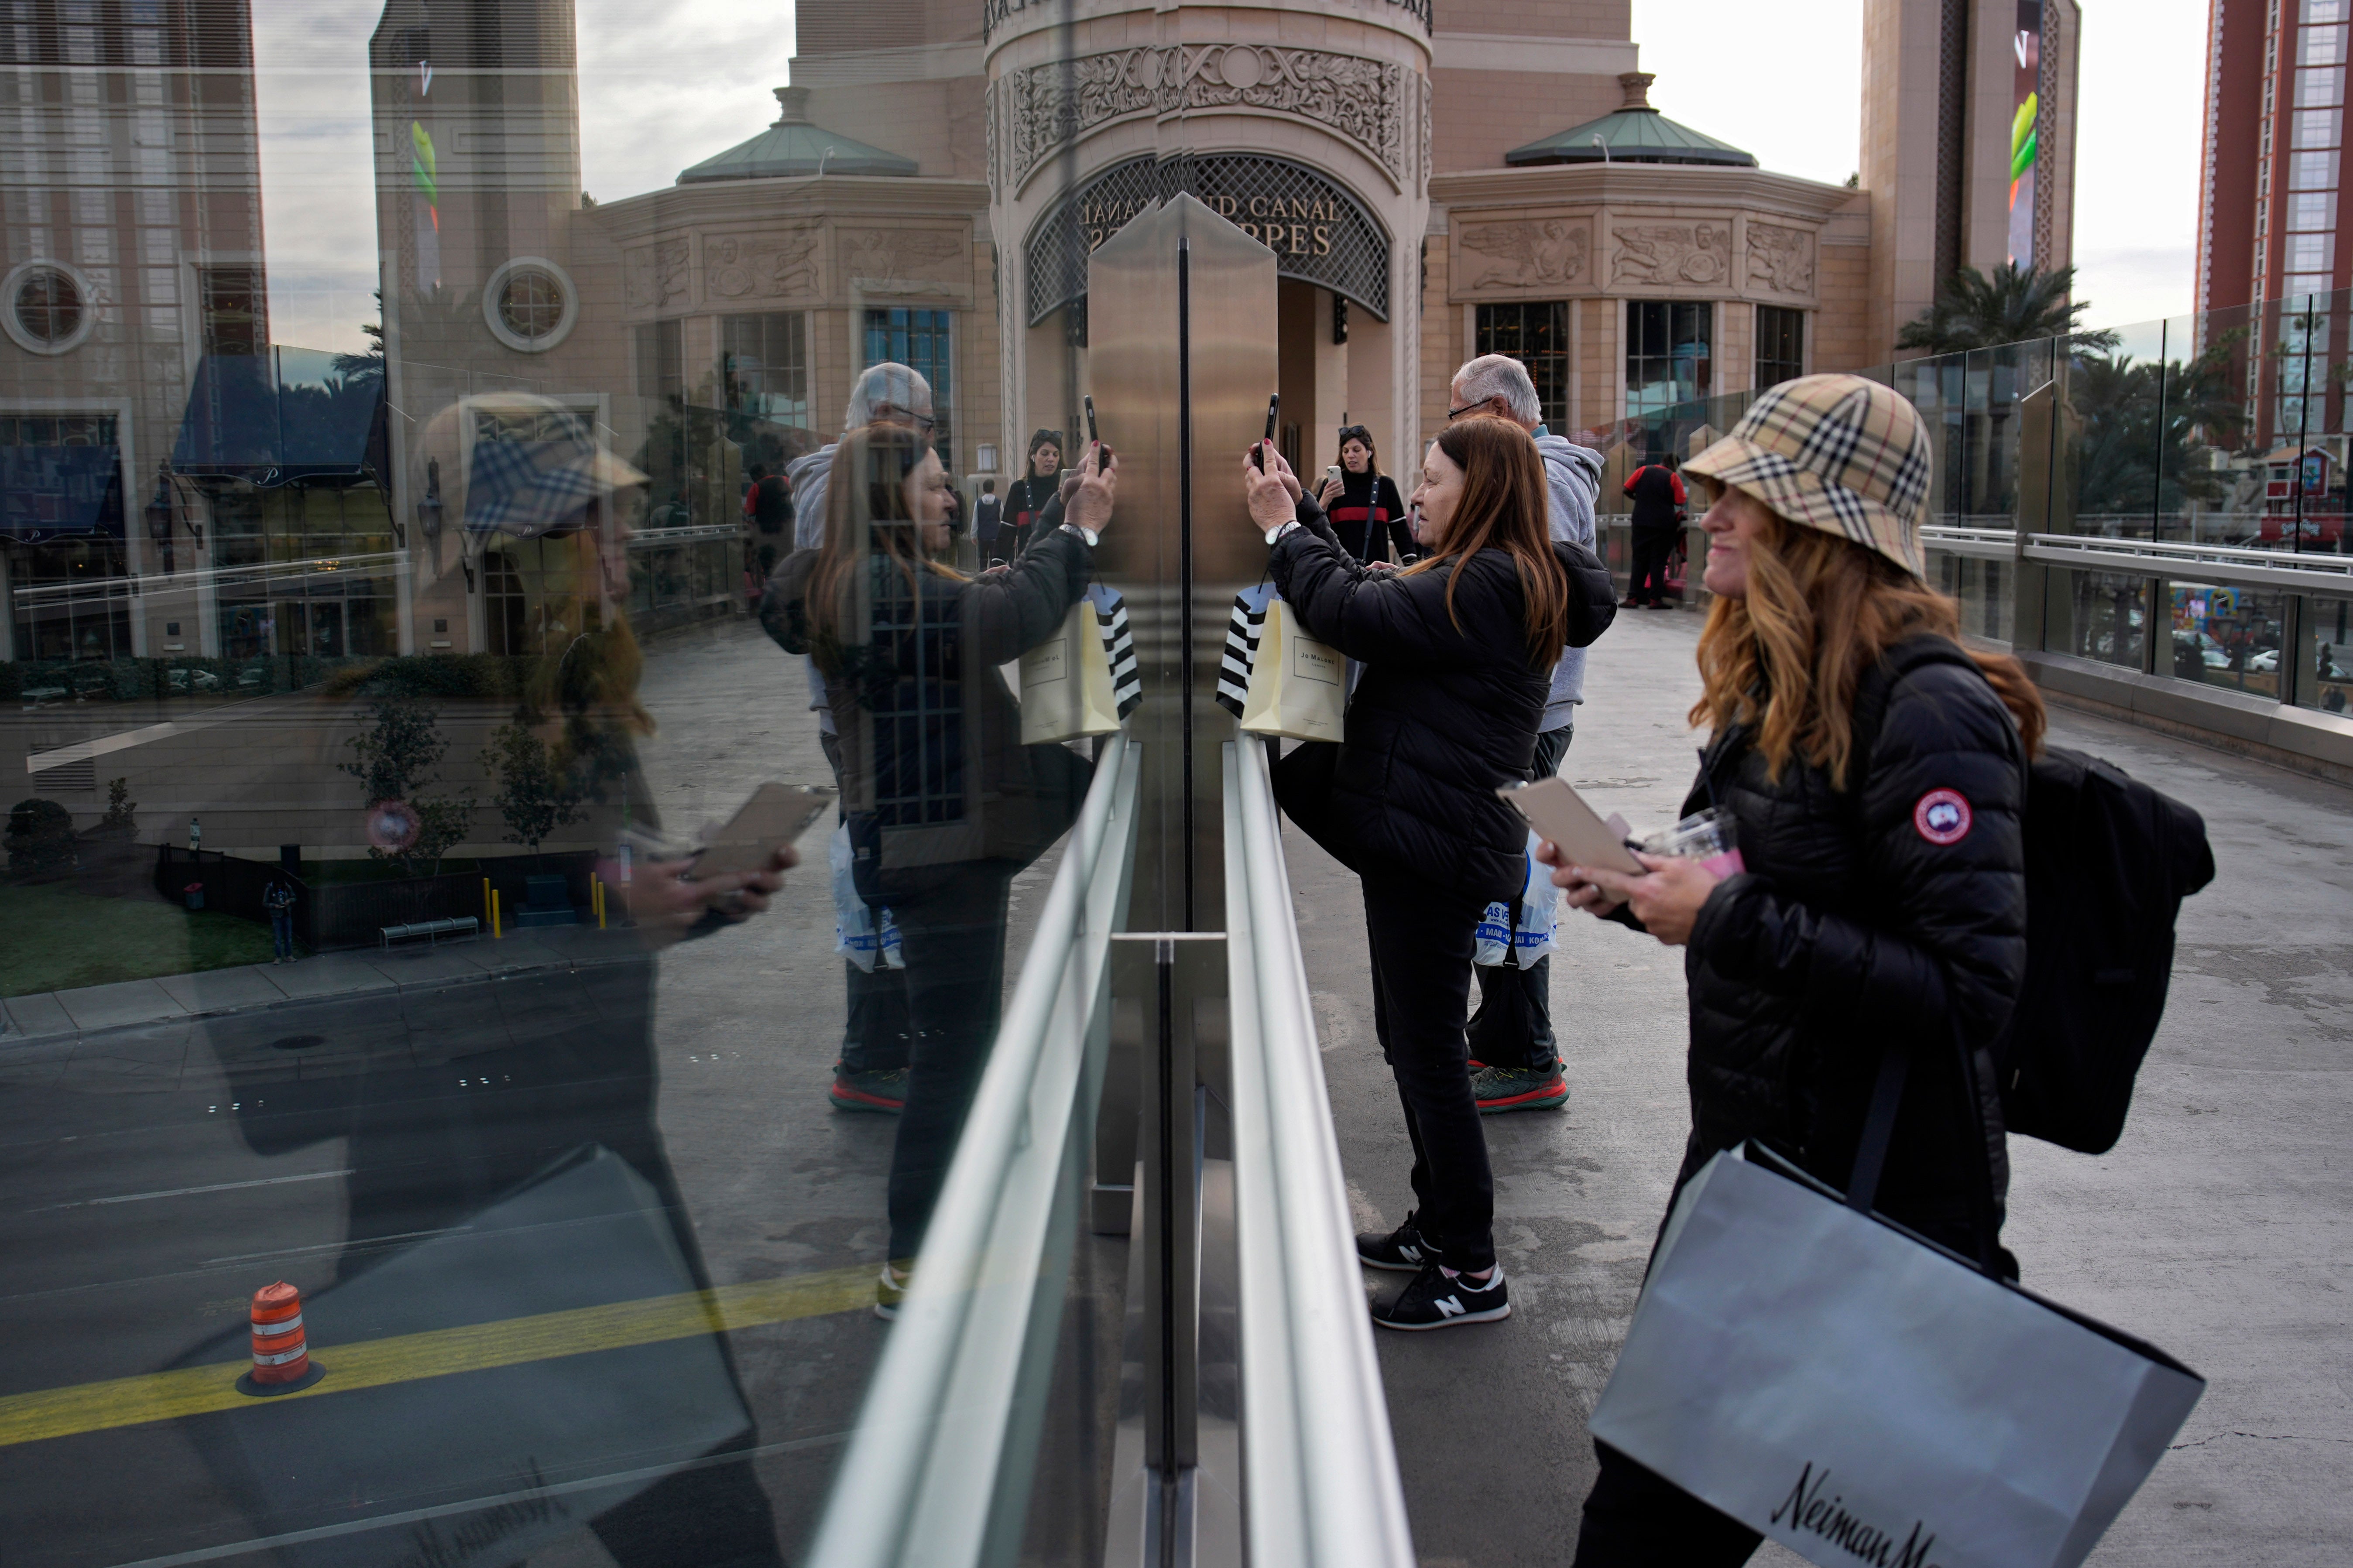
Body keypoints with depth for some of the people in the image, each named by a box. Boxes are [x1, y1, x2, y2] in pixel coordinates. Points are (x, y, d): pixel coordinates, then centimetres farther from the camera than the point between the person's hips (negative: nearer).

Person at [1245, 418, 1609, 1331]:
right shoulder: (1489, 581, 14)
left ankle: (1473, 1273, 9)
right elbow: (1369, 591, 16)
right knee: (1410, 1042, 20)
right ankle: (1438, 1229, 34)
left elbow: (1353, 615, -25)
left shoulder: (1489, 586, -19)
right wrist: (1300, 514, 9)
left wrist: (1284, 531, -11)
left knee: (1429, 1054, -2)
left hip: (1436, 846, -11)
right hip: (1419, 837, 11)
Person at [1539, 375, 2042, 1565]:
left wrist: (1729, 921, -25)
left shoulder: (1929, 712, -22)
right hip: (1749, 1149, 8)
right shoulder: (1778, 684, 7)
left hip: (1875, 1188, -8)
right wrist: (1649, 895, 3)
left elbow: (1972, 991, -27)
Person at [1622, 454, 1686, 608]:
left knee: (1639, 561, 8)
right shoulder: (1673, 477, -4)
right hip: (1663, 524, -2)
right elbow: (1680, 502, -6)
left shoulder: (1643, 470, 3)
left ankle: (1633, 598, 2)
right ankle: (1655, 599, -1)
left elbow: (1627, 490, 3)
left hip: (1641, 522, 3)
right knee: (1658, 562, 2)